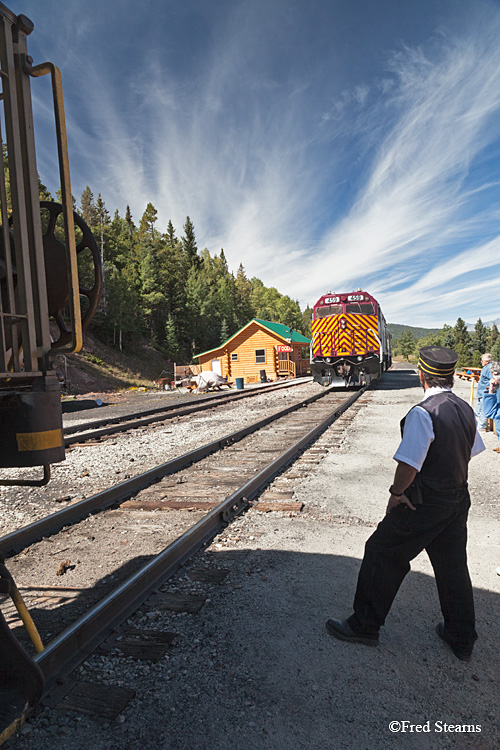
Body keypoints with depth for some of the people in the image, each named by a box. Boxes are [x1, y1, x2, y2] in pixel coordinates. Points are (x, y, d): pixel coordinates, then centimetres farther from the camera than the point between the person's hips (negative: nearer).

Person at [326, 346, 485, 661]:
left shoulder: (422, 413, -24)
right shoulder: (466, 410, 1)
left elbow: (409, 463, -27)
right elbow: (471, 452, 13)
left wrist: (396, 492, -11)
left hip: (423, 505, -7)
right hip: (459, 500, 8)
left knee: (382, 554, 8)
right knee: (453, 565, 20)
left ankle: (365, 625, 21)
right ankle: (462, 639, 37)